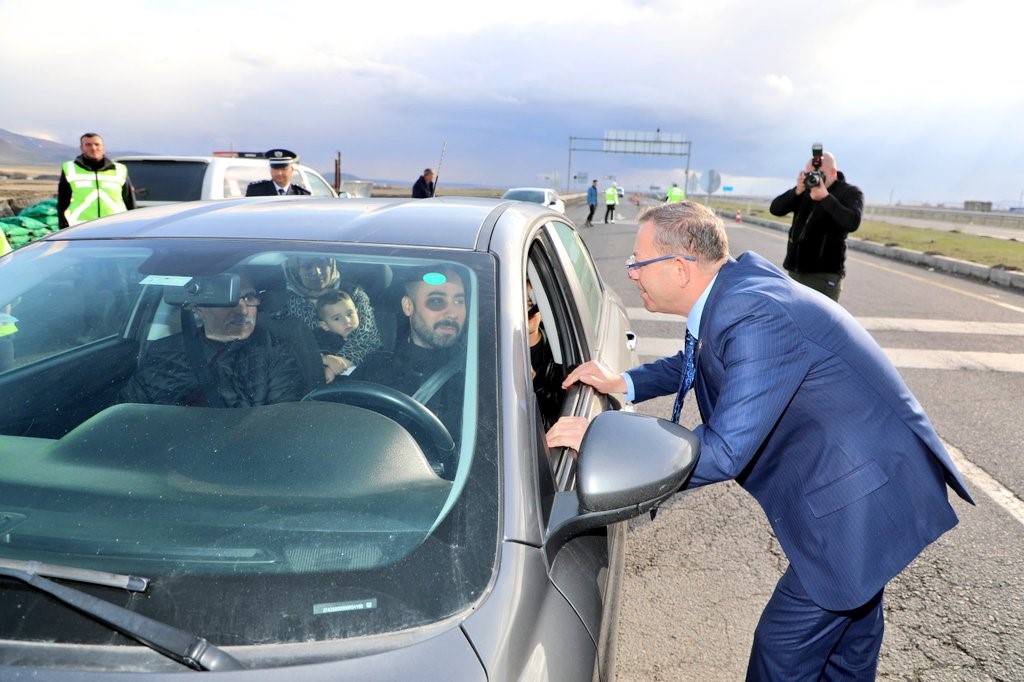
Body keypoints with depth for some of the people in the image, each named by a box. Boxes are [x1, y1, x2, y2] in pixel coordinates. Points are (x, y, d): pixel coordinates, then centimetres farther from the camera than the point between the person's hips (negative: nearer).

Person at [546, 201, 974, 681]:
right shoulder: (736, 286, -1)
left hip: (862, 502, -9)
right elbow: (697, 363, 18)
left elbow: (723, 452, -33)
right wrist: (623, 383, 4)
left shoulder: (758, 319, -31)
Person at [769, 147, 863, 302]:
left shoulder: (850, 193, -3)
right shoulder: (805, 189, 9)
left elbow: (852, 223, -21)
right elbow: (775, 209, -1)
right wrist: (797, 191, -17)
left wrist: (825, 197, -26)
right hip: (795, 271, 5)